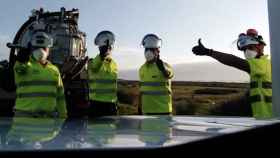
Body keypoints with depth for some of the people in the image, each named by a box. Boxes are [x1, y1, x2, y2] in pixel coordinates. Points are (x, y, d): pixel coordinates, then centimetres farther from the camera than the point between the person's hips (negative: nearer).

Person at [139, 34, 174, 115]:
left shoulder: (164, 66, -8)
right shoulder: (142, 69, 8)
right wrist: (140, 107, 16)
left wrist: (162, 66, -51)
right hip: (147, 110, 5)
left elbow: (169, 74, -33)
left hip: (163, 110, -5)